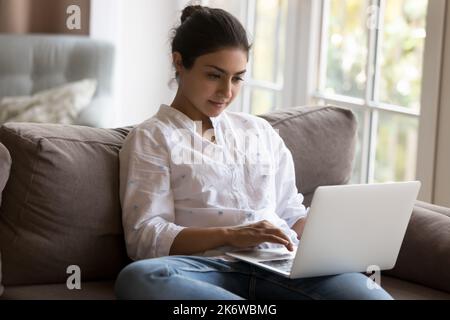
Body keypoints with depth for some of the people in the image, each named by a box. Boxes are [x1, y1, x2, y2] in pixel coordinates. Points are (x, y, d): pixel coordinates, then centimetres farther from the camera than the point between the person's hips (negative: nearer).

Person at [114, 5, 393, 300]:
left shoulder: (260, 131, 25)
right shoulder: (151, 138, 9)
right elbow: (146, 237, -3)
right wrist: (229, 235, -17)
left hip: (279, 264, 2)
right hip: (209, 268, -1)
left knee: (373, 296, -31)